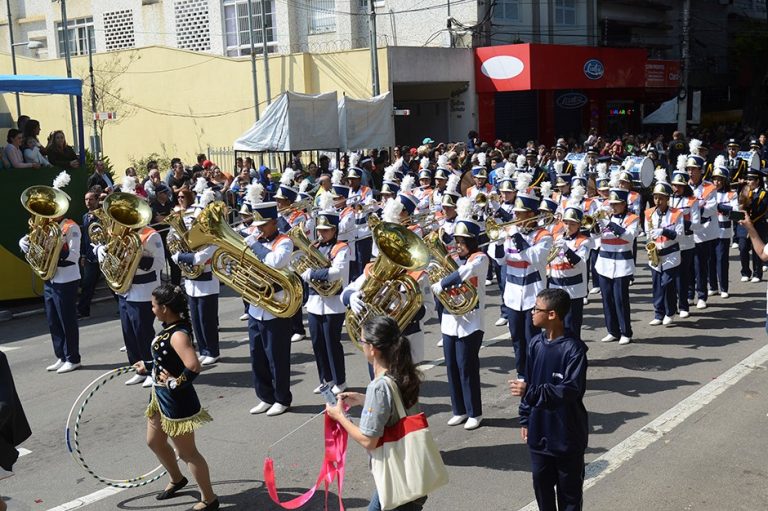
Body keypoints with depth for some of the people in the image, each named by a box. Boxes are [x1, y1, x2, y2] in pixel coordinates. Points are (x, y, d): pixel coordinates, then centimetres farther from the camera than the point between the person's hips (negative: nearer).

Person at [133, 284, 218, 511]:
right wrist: (148, 366, 21)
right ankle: (177, 480, 49)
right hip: (161, 397, 10)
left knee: (186, 452, 3)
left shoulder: (178, 335, -28)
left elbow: (193, 367, -40)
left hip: (177, 401, -10)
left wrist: (175, 384, -28)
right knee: (154, 442, 26)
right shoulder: (169, 328, 1)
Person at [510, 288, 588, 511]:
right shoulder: (535, 343, 1)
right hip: (539, 430, 6)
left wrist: (531, 393, -33)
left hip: (567, 433, -6)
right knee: (541, 482, 16)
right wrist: (525, 420, 11)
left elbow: (571, 390, -26)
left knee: (569, 486, 11)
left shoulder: (573, 348, -19)